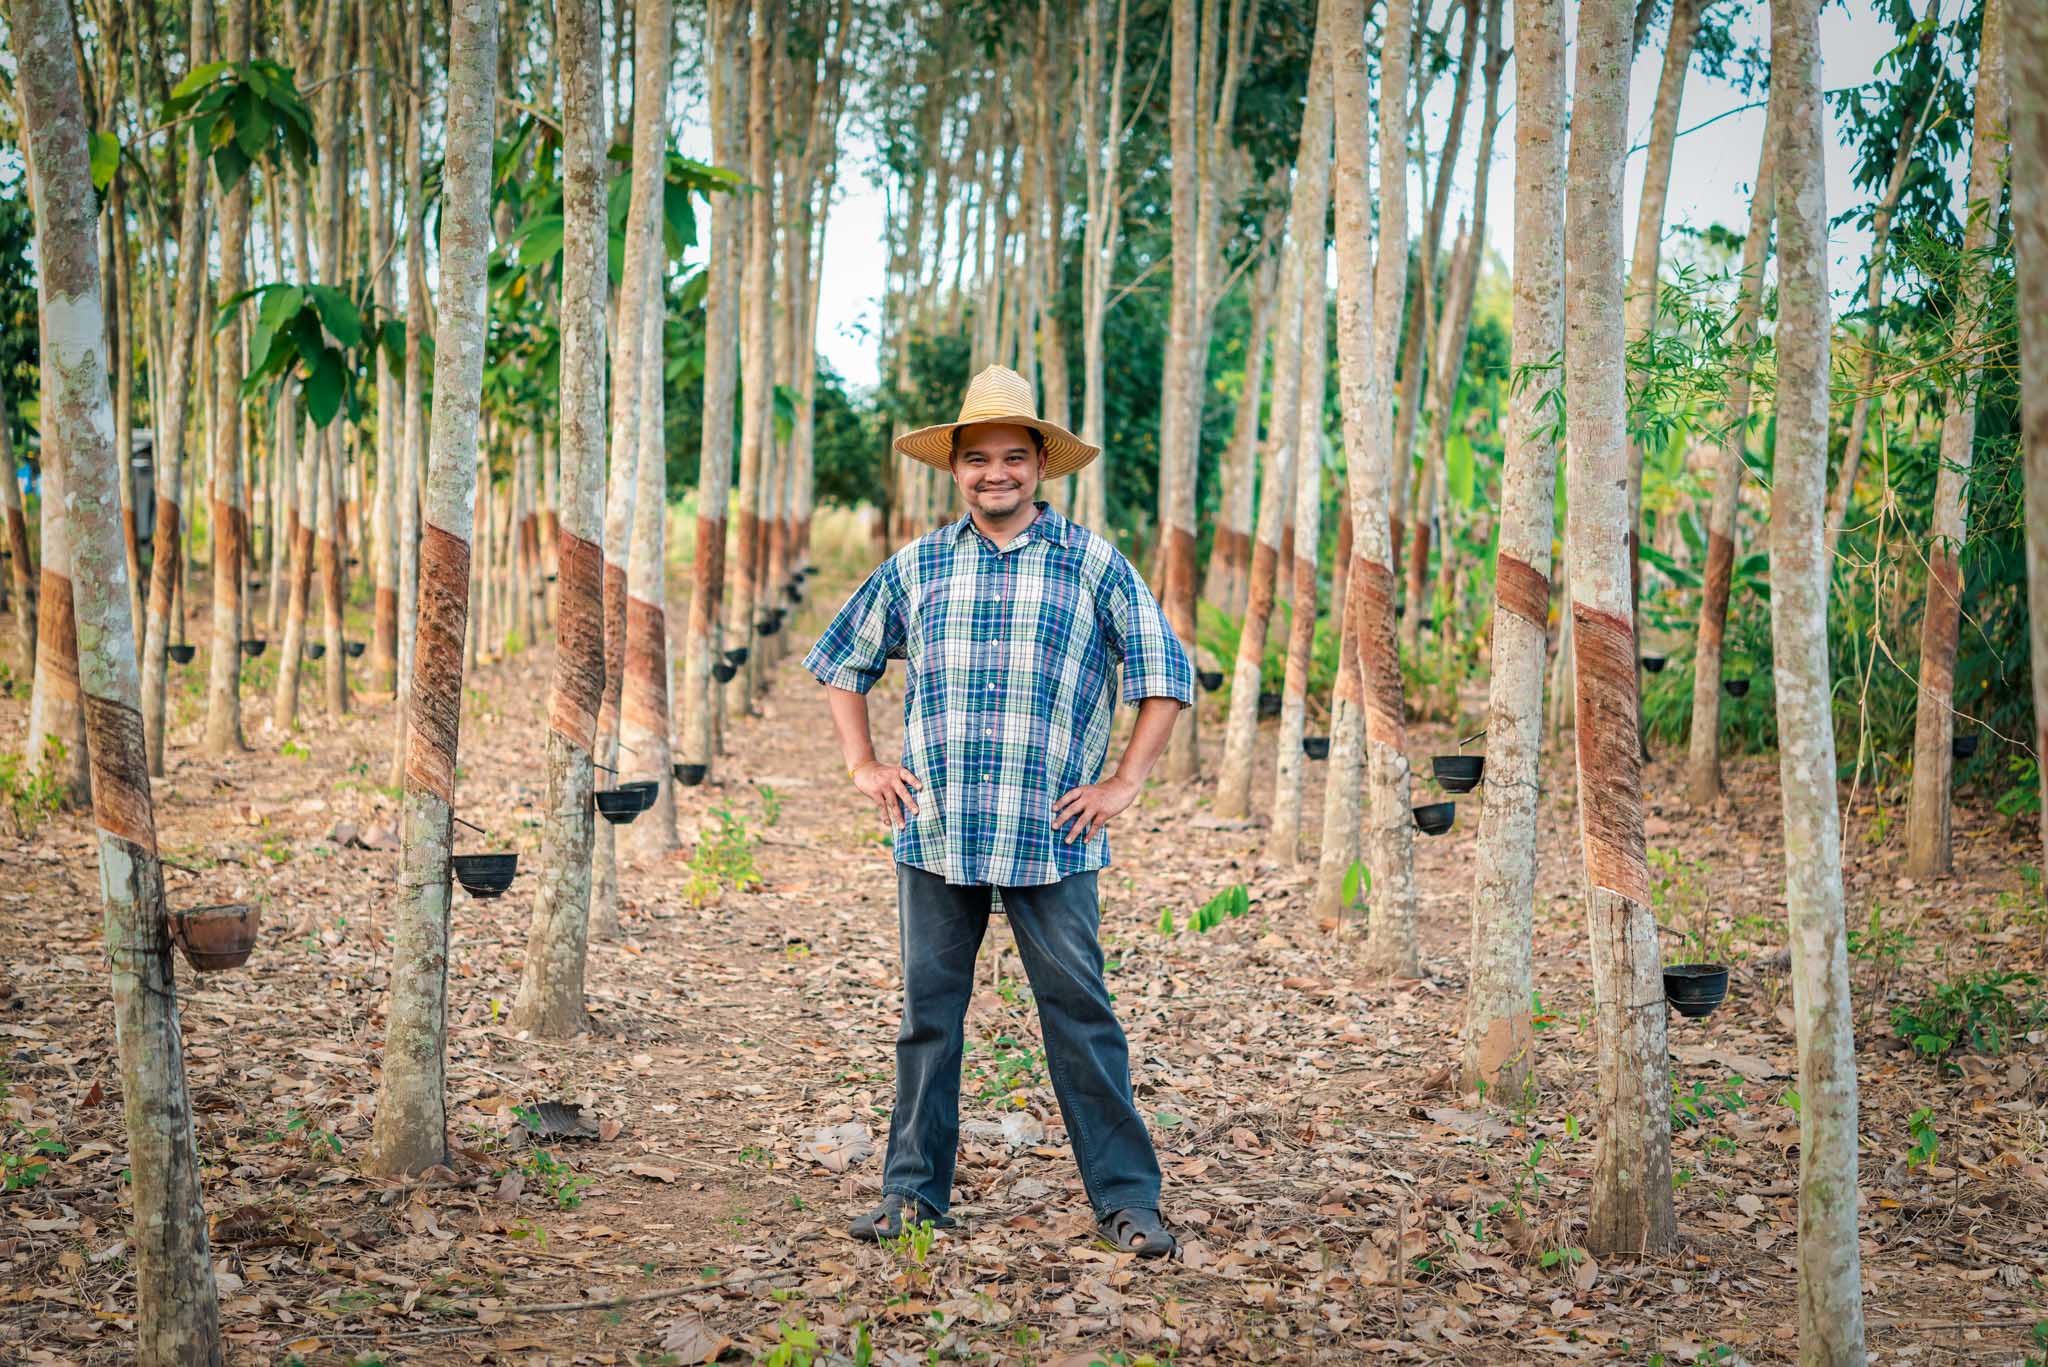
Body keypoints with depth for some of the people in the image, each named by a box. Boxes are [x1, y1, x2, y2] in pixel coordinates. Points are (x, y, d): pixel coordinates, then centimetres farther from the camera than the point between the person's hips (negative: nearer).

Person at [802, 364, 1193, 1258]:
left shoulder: (1092, 563, 2)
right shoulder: (916, 567, 9)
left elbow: (1167, 673, 6)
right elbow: (841, 661, 21)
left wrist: (1124, 783, -1)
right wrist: (863, 765, 11)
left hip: (1050, 839, -2)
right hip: (934, 835, 3)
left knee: (1079, 1015, -1)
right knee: (928, 1012, 7)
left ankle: (1126, 1198, 6)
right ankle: (915, 1190, 18)